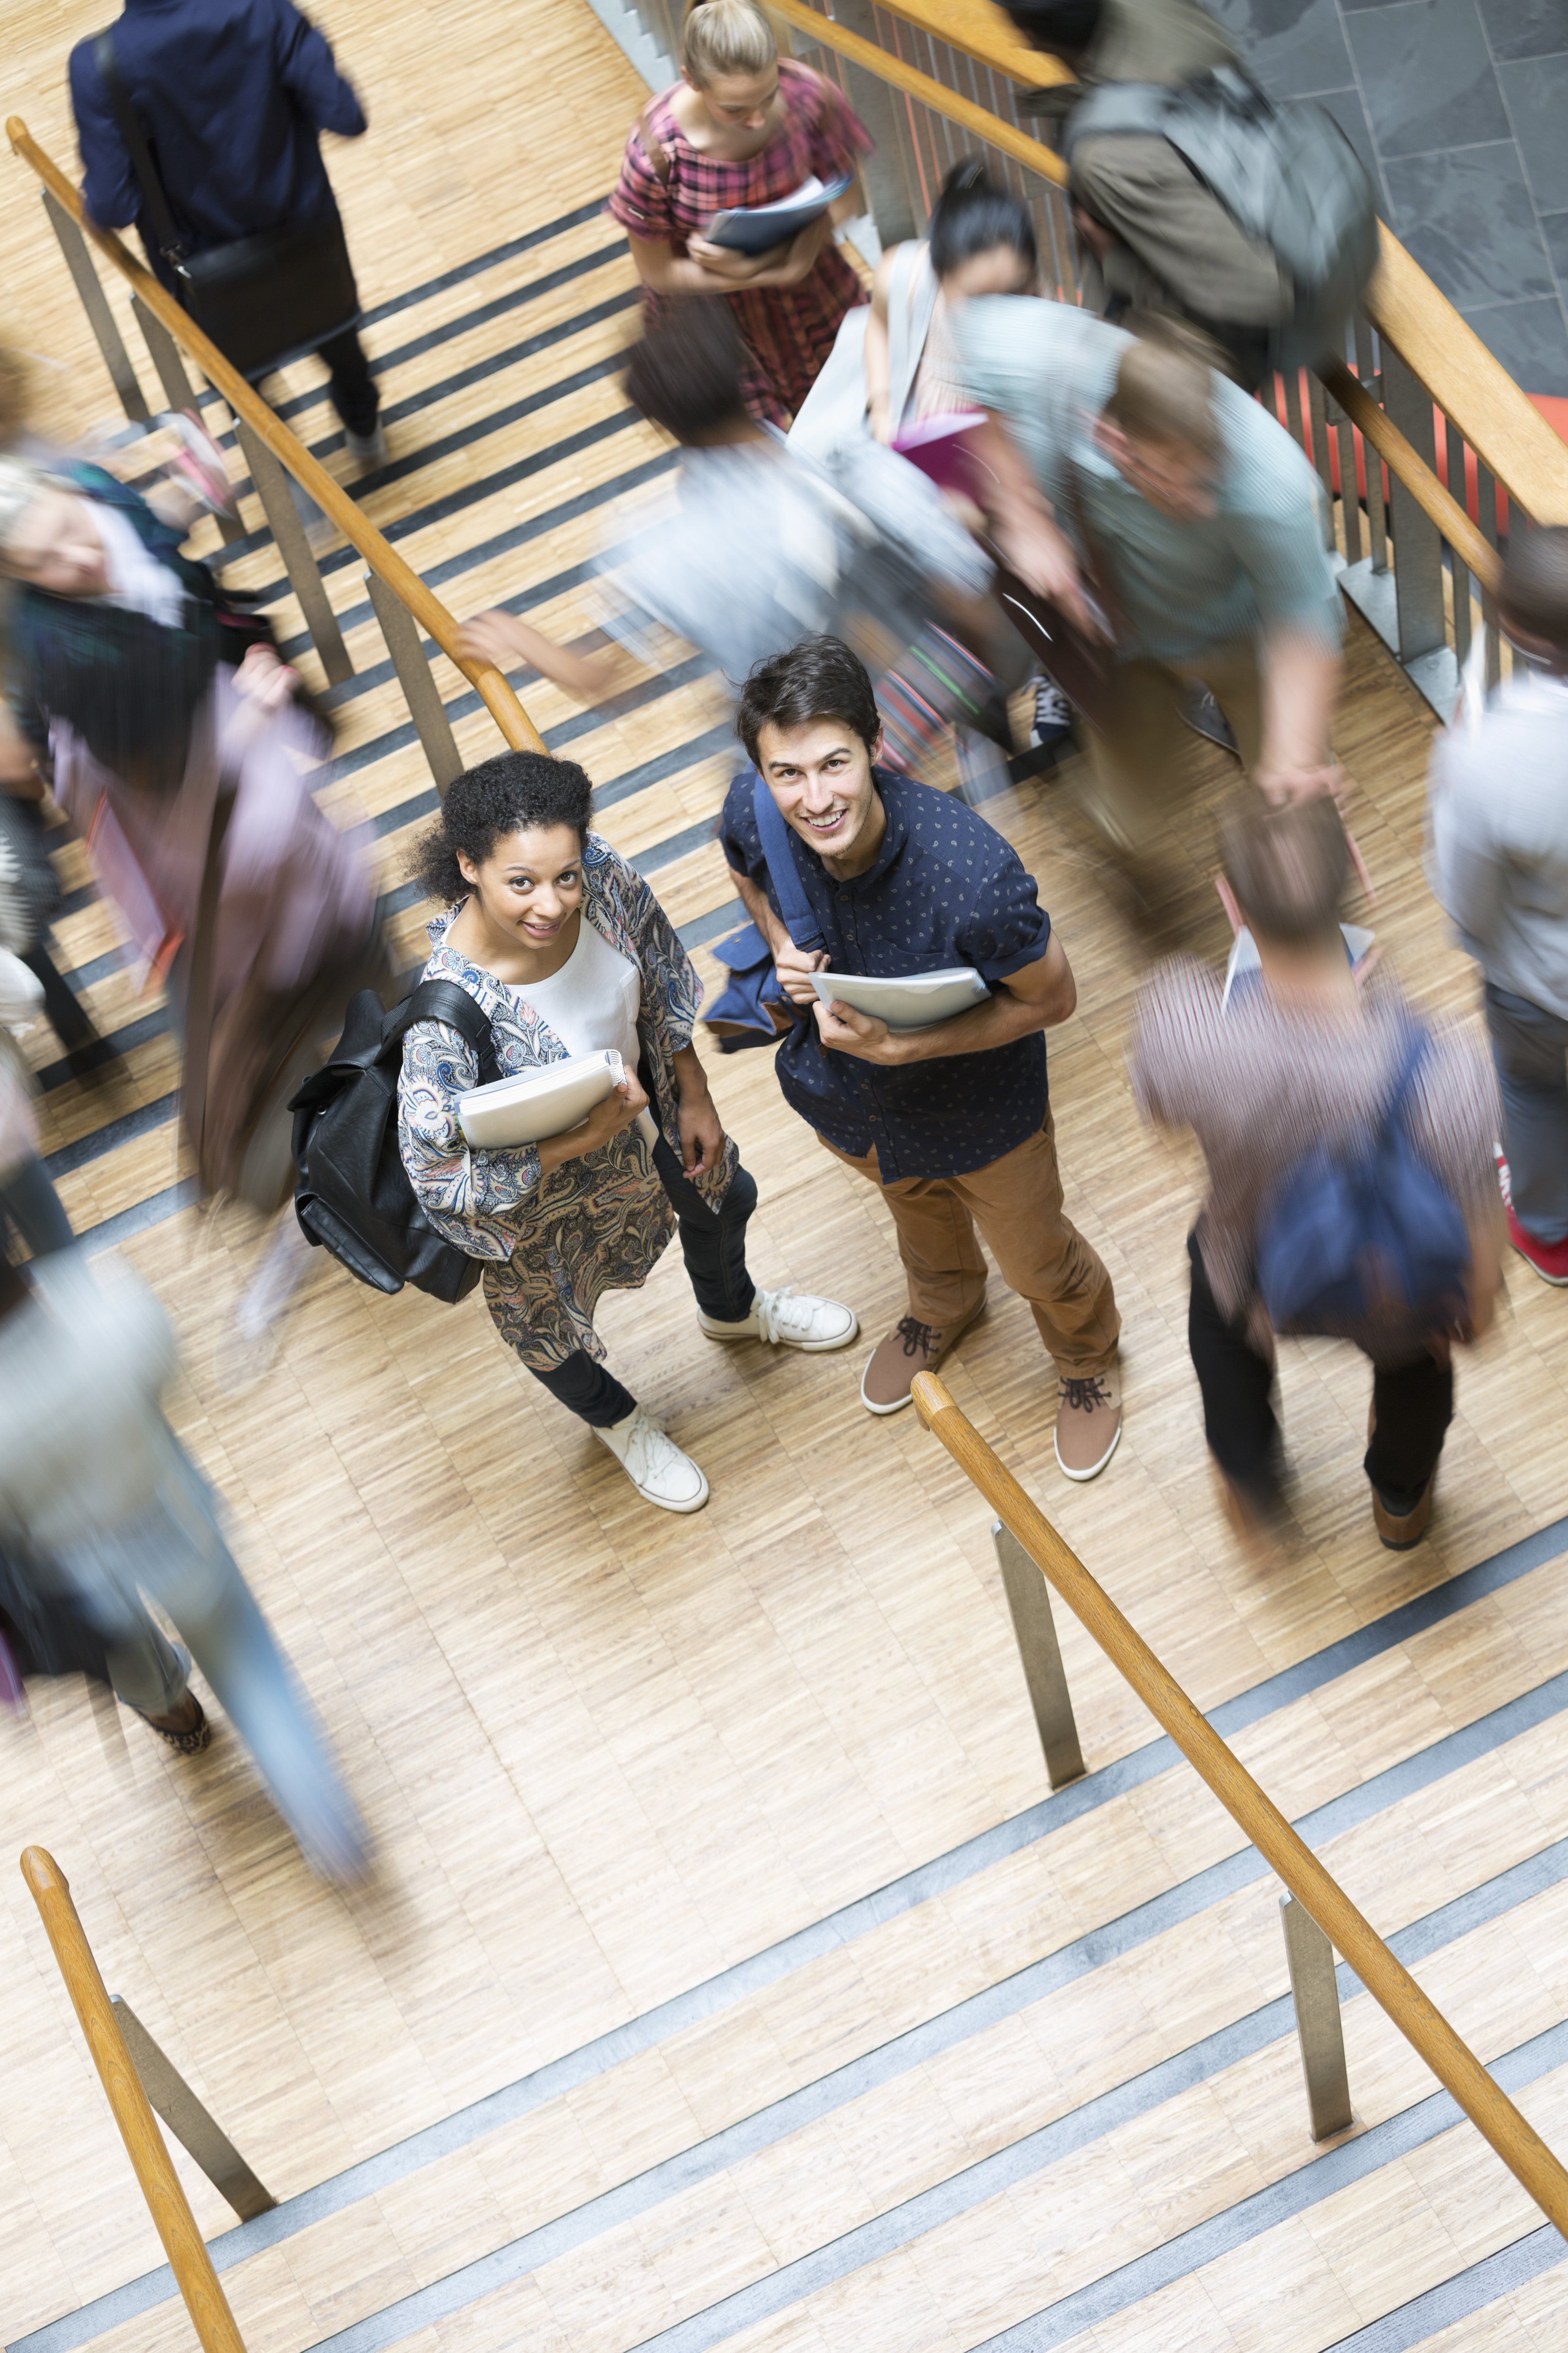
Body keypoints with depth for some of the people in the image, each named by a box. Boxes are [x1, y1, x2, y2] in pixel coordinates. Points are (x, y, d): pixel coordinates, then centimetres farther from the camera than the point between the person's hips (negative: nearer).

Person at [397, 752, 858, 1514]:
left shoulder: (601, 874, -29)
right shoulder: (448, 1016, -46)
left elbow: (661, 984, -8)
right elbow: (439, 1175, -34)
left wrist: (695, 1099, 0)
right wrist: (586, 1137, -38)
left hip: (643, 1098, 5)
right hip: (541, 1192, -5)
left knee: (723, 1199, 34)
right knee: (547, 1327, 26)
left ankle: (731, 1310, 72)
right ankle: (614, 1418, 64)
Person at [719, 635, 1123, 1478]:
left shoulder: (972, 874, -44)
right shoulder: (752, 814, -29)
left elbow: (1052, 999, -26)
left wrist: (900, 1046, -34)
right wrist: (782, 946, -22)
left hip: (980, 1106, -4)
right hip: (848, 1092, 4)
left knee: (1036, 1260, 25)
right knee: (916, 1207, 37)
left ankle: (1088, 1357, 59)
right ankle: (943, 1306, 71)